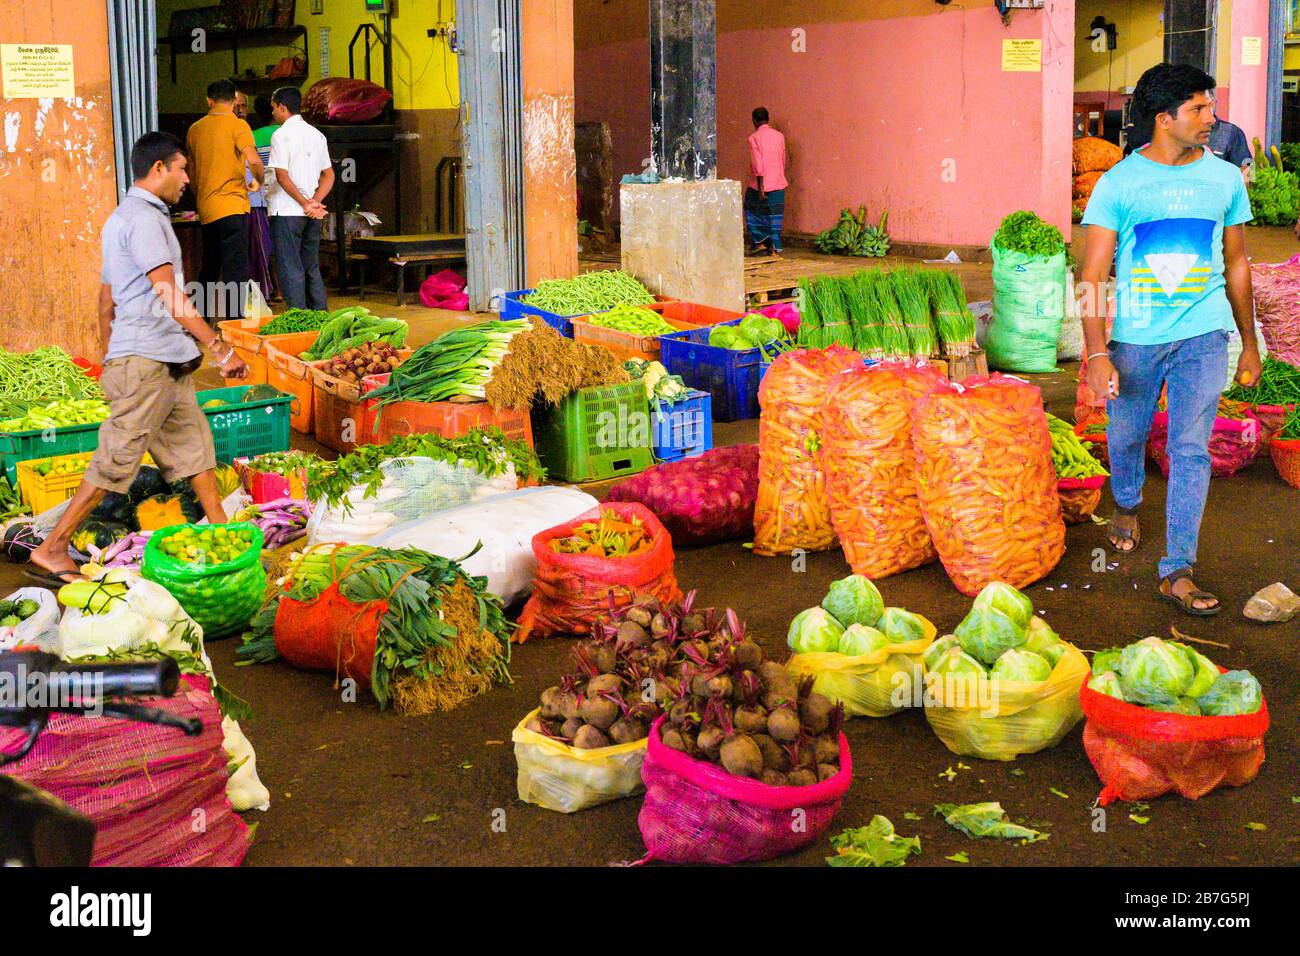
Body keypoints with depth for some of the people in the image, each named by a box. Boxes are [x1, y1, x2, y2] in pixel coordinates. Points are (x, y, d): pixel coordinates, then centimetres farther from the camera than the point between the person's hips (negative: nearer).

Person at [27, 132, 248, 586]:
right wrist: (220, 349, -21)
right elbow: (171, 298, -21)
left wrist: (109, 359, 26)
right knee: (117, 458, -7)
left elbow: (106, 298, 22)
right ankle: (51, 550, -2)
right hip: (148, 360, -10)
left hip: (167, 364, 10)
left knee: (194, 444, 13)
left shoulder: (123, 218, 19)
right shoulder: (143, 219, -13)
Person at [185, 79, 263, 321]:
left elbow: (191, 172, 18)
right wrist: (257, 181, 1)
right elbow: (254, 161, -18)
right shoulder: (237, 125, -6)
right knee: (236, 269, -5)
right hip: (232, 206, -6)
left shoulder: (195, 129, 11)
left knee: (209, 268, 16)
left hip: (206, 209, 6)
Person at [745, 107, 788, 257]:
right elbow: (783, 160, 11)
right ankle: (775, 248, 5)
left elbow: (758, 164, -16)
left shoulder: (754, 138, -11)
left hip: (760, 183, -4)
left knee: (753, 212, 13)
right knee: (775, 216, 7)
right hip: (778, 183, 5)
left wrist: (760, 186, -16)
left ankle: (759, 241, 7)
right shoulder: (779, 136, 5)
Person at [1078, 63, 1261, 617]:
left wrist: (1250, 344, 17)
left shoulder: (1224, 178, 5)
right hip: (1135, 337, -1)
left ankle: (1177, 572, -1)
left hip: (1203, 333, 1)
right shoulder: (1120, 182, -5)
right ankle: (1127, 505, 47)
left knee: (1191, 449, -5)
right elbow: (1093, 275, -7)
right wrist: (1097, 353, -16)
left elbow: (1236, 264, 14)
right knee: (1126, 438, 13)